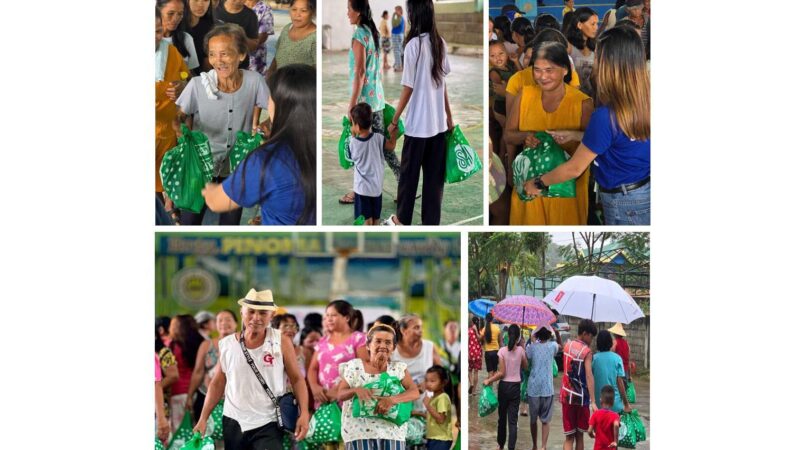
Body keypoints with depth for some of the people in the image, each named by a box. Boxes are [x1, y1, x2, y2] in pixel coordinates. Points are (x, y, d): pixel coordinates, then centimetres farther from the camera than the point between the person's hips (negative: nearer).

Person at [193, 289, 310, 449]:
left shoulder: (281, 343, -4)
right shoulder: (227, 345, 1)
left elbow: (297, 379, 1)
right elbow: (218, 383, 10)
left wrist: (304, 413, -11)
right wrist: (203, 419, 6)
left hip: (268, 425, -3)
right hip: (233, 423, 3)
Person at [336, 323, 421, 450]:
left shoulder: (399, 368, 6)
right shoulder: (354, 366, 4)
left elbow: (415, 392, -6)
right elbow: (339, 395, 2)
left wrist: (392, 400, -24)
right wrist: (355, 390, -21)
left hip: (392, 432, 1)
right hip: (359, 431, -1)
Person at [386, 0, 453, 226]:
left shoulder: (413, 45, -16)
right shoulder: (440, 43, 2)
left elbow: (408, 88, -13)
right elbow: (443, 82, 10)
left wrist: (394, 120, -5)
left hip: (418, 123, -5)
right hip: (438, 122, 5)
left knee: (409, 173, 11)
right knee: (434, 175, 9)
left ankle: (403, 220, 24)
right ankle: (431, 224, 12)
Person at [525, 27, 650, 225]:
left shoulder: (605, 116, -27)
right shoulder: (646, 103, -6)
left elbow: (575, 168, -15)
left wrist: (538, 183, 0)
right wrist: (574, 135, 16)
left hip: (624, 203, -7)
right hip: (647, 192, 7)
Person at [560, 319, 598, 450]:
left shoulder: (568, 345, 5)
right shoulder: (587, 351, -13)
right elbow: (589, 376, -23)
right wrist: (593, 402, -27)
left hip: (567, 395, 4)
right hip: (581, 397, -4)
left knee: (569, 437, 2)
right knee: (579, 435, 11)